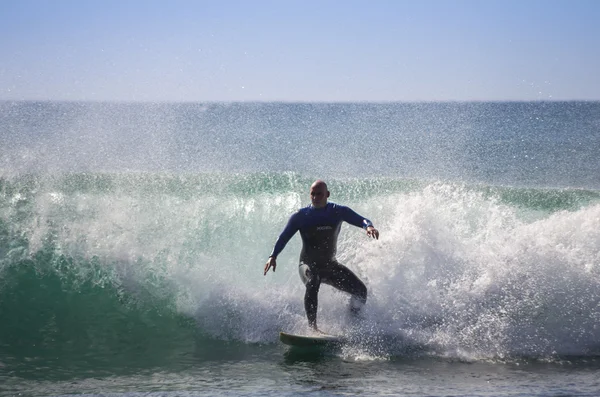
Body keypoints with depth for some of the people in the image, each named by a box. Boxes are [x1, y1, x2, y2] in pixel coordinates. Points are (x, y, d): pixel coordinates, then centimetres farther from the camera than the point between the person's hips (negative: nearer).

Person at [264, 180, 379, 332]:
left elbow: (361, 220, -10)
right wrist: (273, 256, -22)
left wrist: (369, 226, -34)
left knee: (360, 290, -10)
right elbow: (284, 237, -6)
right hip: (308, 265, -3)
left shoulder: (338, 212, -4)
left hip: (330, 265, 3)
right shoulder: (301, 216, -7)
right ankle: (312, 326, -42)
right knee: (313, 282, -38)